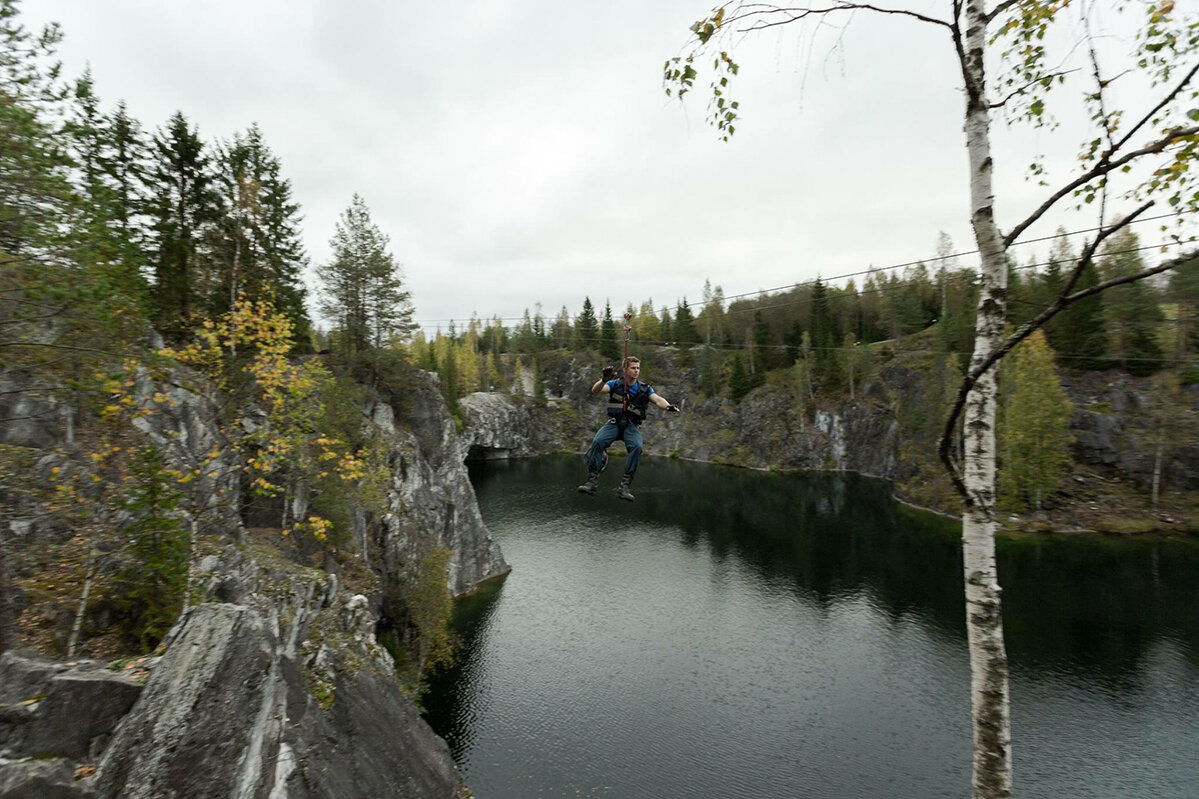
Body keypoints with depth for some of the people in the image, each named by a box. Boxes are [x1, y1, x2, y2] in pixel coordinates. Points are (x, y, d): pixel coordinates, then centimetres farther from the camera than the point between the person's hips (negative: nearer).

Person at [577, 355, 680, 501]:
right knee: (597, 441, -29)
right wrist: (604, 380, -34)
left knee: (637, 447, -31)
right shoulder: (615, 384, 3)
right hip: (613, 423, 0)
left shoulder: (644, 388, 5)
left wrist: (668, 406, -34)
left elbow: (658, 399, -11)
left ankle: (625, 485, -27)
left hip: (632, 426, 0)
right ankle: (592, 480, -22)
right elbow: (595, 391, -12)